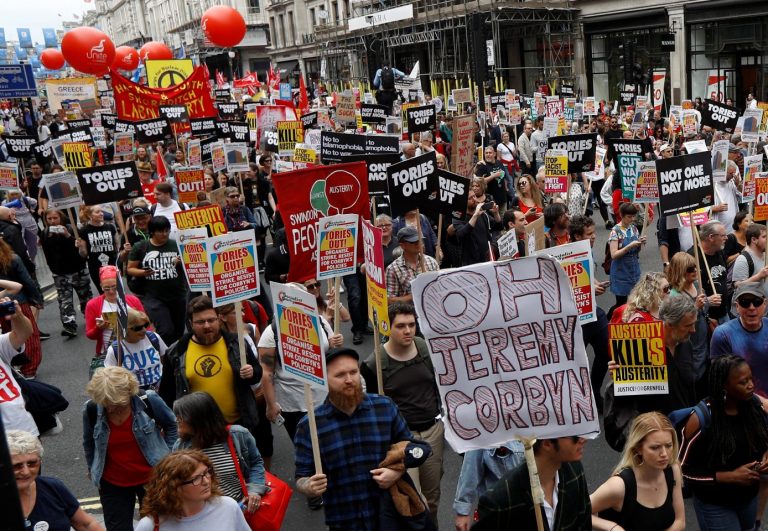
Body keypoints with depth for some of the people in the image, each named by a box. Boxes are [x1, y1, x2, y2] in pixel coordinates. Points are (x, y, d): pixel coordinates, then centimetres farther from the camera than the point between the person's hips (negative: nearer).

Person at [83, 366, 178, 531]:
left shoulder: (148, 400, -21)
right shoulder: (91, 409, -15)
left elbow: (171, 424, -1)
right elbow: (89, 442, 6)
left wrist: (167, 456, -2)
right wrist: (93, 469, 10)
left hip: (152, 477, -1)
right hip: (112, 484, 2)